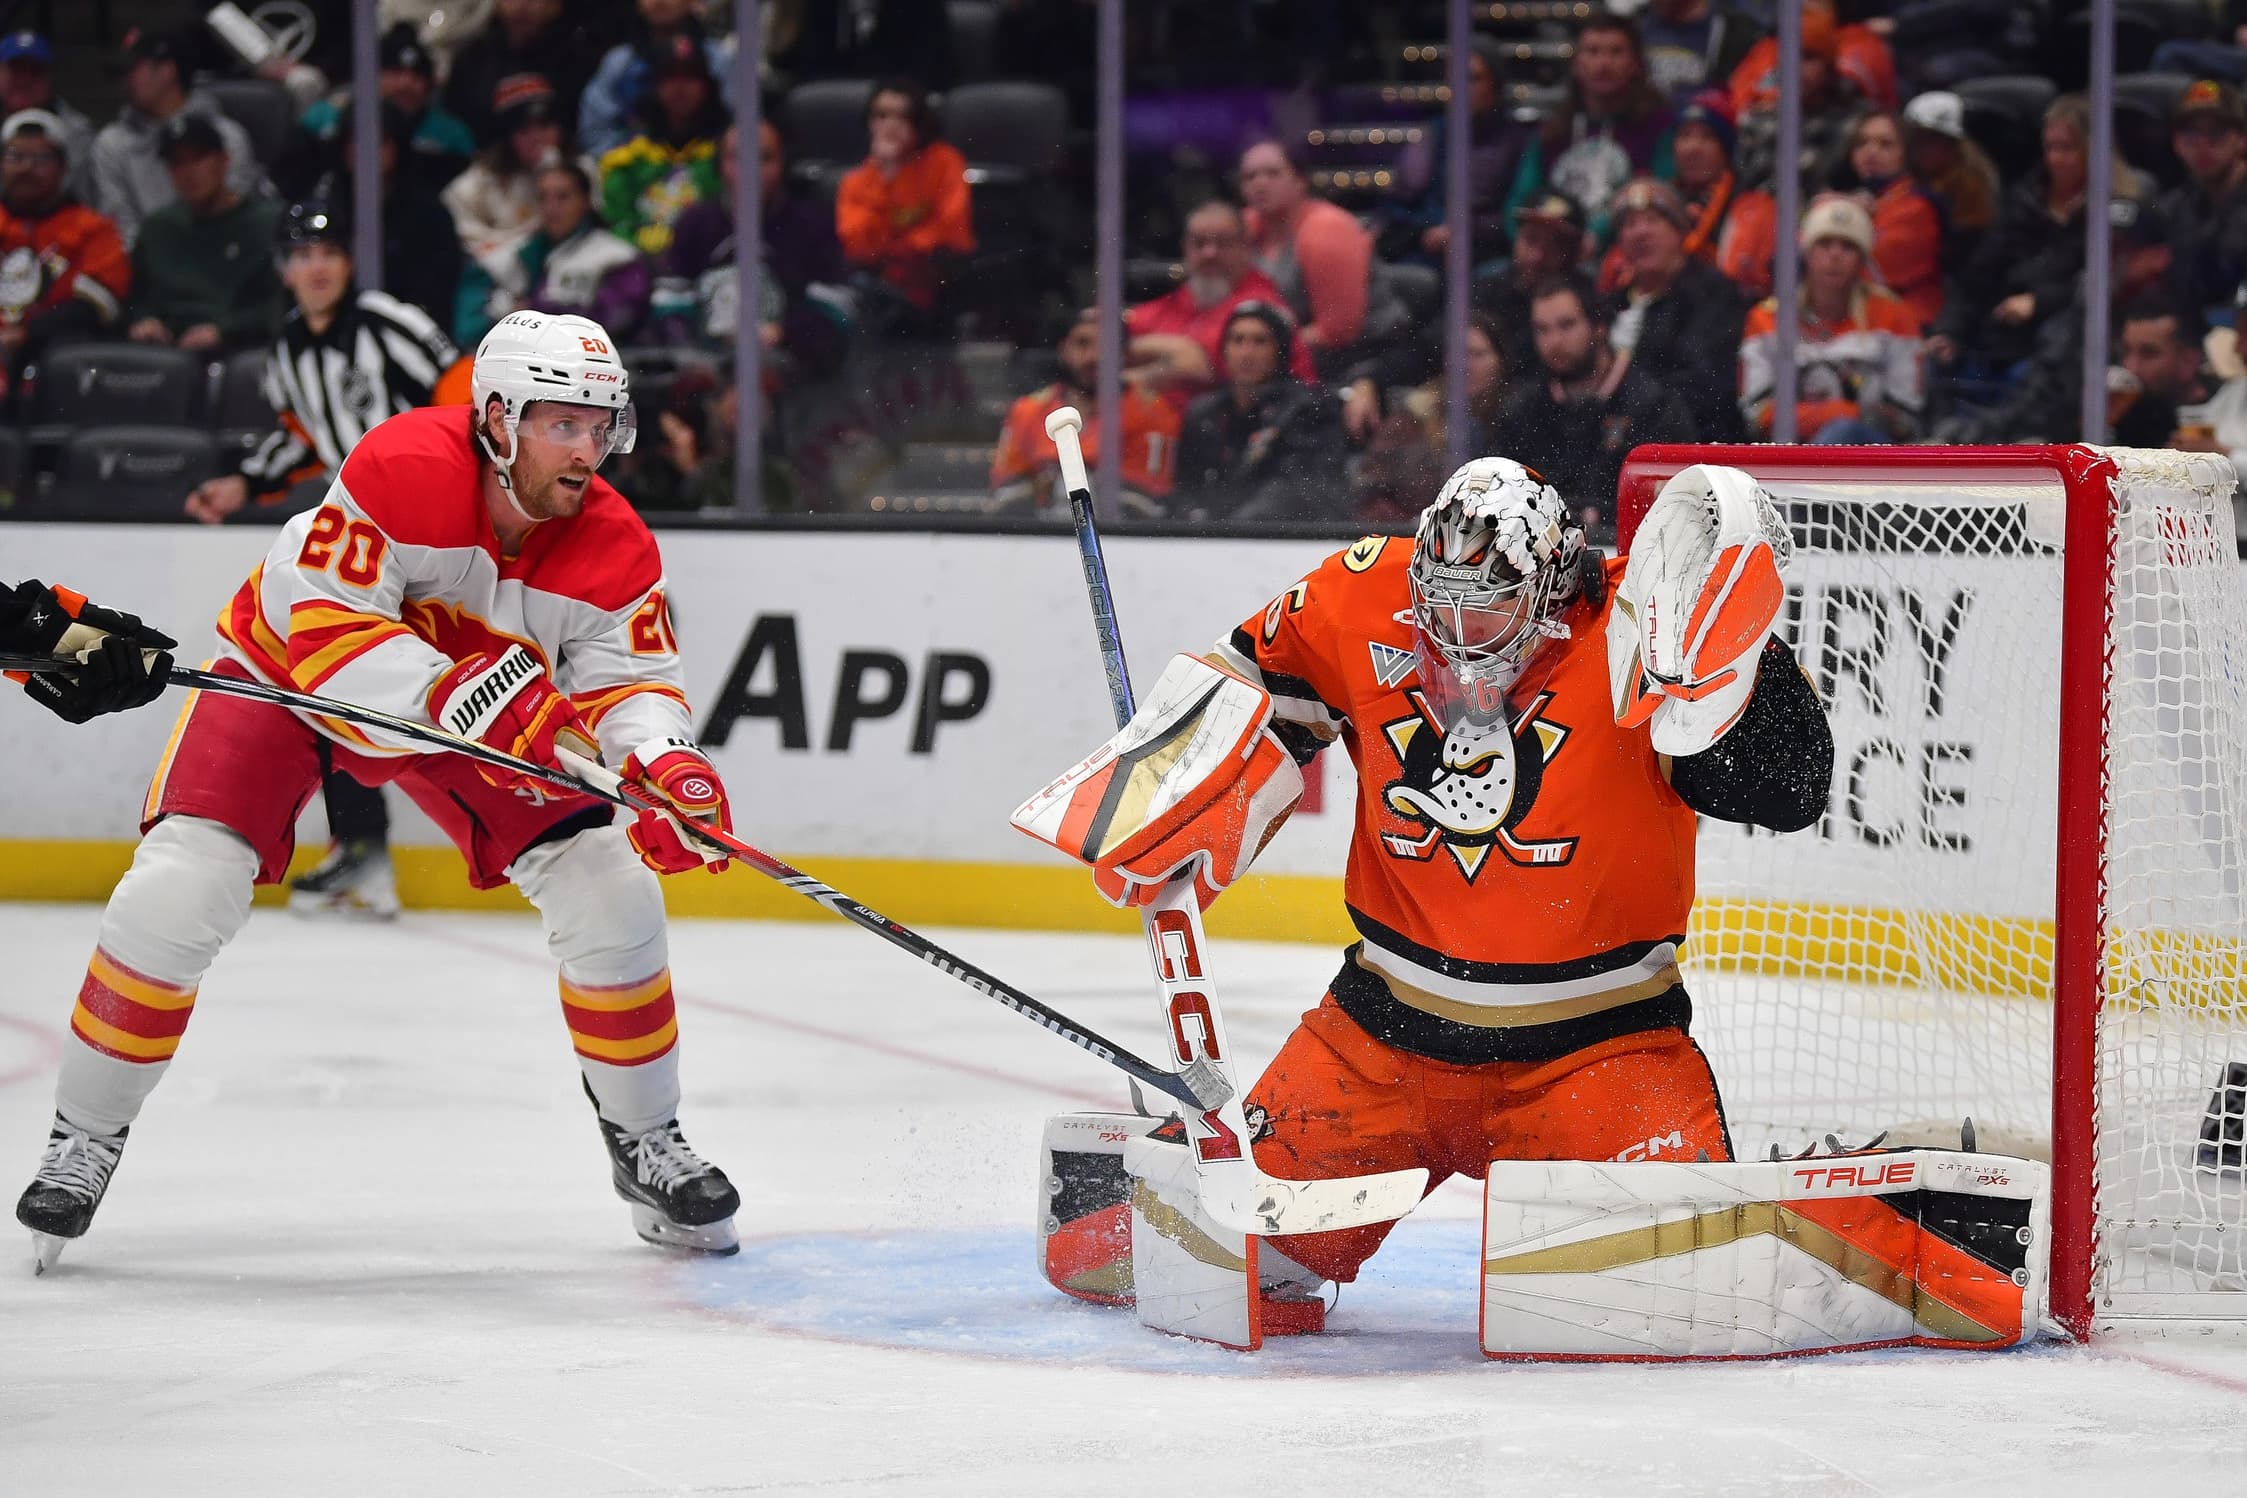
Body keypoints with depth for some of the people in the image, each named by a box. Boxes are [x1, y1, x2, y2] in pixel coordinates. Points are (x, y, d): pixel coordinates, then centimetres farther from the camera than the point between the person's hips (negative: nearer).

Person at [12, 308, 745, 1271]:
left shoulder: (612, 547, -19)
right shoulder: (403, 469, -34)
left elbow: (631, 679, -16)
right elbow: (320, 619, -35)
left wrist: (663, 765, -39)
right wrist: (455, 694, -47)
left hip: (487, 708, 4)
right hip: (286, 669, -4)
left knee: (610, 892, -9)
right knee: (177, 892, -21)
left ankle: (645, 1143, 11)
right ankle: (84, 1138, -2)